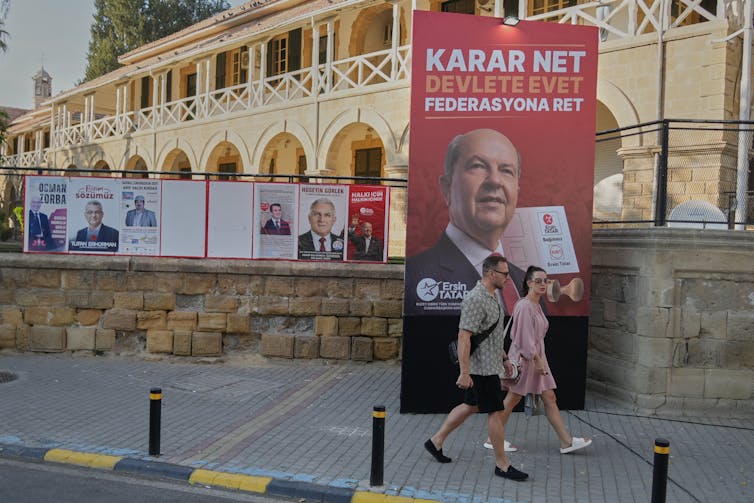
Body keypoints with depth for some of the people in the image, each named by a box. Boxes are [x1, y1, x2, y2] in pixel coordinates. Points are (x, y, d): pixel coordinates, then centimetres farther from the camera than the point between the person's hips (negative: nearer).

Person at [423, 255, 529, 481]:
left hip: (489, 364, 10)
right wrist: (464, 373, -26)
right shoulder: (476, 299, -21)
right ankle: (502, 464, 11)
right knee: (496, 412, -1)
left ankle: (436, 441, 27)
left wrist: (504, 357, 24)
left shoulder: (491, 297, 11)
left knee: (471, 406, 17)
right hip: (482, 368, -10)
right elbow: (464, 337, -25)